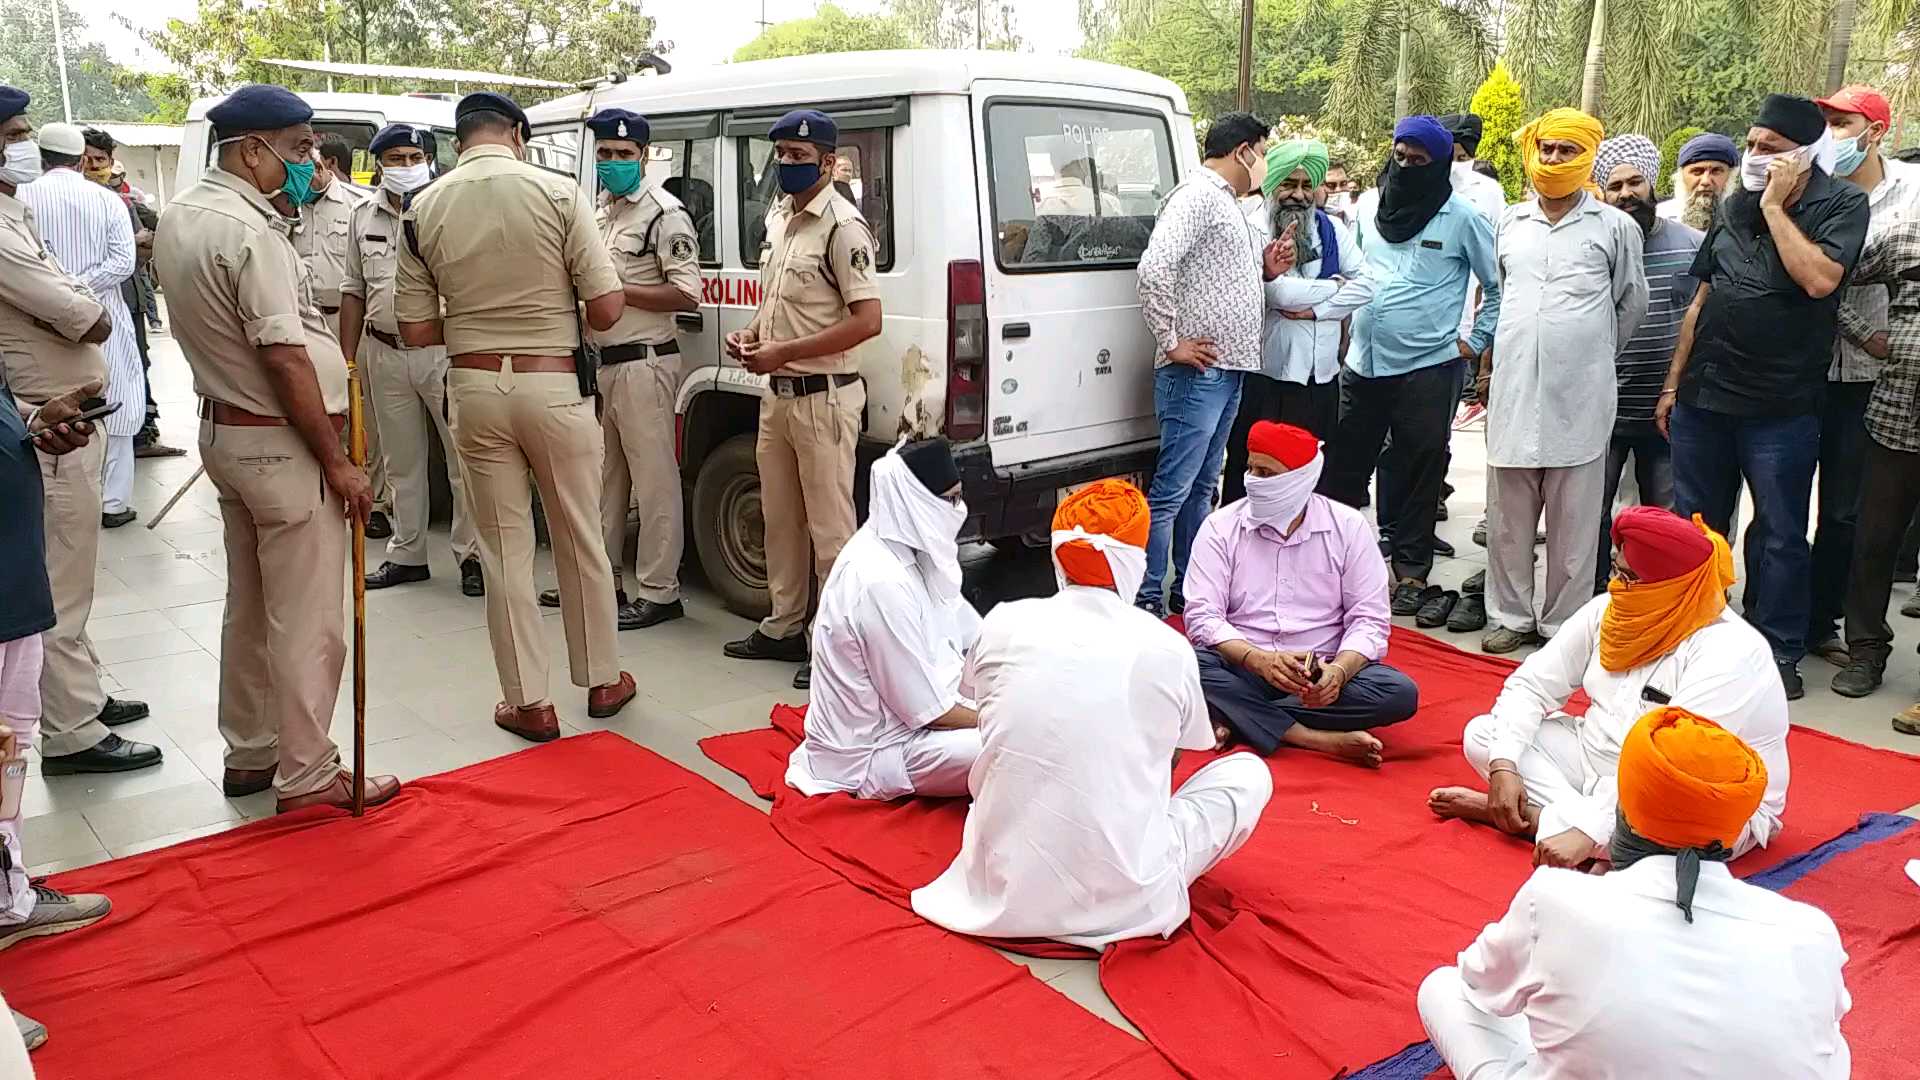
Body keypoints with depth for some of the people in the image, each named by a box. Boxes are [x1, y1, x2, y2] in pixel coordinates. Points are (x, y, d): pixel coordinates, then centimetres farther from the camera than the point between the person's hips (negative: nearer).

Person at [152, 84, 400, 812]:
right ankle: (307, 776, 8)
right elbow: (284, 357, -23)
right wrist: (337, 463, -18)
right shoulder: (249, 230, -20)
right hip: (279, 443, -10)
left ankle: (249, 755, 30)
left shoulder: (179, 217, 9)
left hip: (224, 428, 10)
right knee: (307, 621, -1)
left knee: (249, 607, 19)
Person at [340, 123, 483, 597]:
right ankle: (407, 554, 25)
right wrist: (347, 359, 11)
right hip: (384, 352, 5)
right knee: (401, 462, 14)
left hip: (443, 350, -5)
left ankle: (472, 554, 9)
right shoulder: (362, 216, 11)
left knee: (463, 459, -1)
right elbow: (353, 291, 15)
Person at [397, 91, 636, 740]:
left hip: (474, 389, 2)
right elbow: (606, 310, -10)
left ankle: (528, 702, 16)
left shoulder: (423, 210, 1)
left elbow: (415, 331, 3)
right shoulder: (557, 192, -8)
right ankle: (602, 679, 26)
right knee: (581, 539, 13)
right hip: (555, 386, -2)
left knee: (505, 550, 10)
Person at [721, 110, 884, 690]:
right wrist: (751, 335, 4)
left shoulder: (842, 226, -14)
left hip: (824, 397, -9)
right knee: (779, 517, 16)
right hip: (777, 393, 9)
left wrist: (783, 353, -21)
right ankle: (784, 627, 29)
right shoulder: (777, 217, 13)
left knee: (829, 527, -3)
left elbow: (867, 320, -21)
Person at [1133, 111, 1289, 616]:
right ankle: (1147, 600, -4)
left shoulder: (1227, 202, 21)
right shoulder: (1197, 195, -10)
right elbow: (1153, 269, -24)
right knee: (1171, 490, -8)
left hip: (1227, 370, 10)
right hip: (1197, 372, -10)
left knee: (1201, 487, 15)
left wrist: (1264, 270, 10)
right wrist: (1172, 343, -19)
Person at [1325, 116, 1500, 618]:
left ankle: (1412, 573, 15)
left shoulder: (1461, 218, -4)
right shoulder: (1369, 211, 9)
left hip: (1428, 368, -4)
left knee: (1419, 474, 5)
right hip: (1362, 364, 4)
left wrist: (1474, 341, -3)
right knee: (1343, 465, 9)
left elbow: (1500, 287, 0)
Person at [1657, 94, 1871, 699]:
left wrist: (1775, 207, -15)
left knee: (1780, 536, 5)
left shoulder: (1841, 205, -4)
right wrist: (1672, 385, 12)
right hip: (1702, 398, 5)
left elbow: (1819, 279, -23)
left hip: (1780, 406, -4)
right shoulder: (1734, 207, 9)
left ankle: (1779, 650, 18)